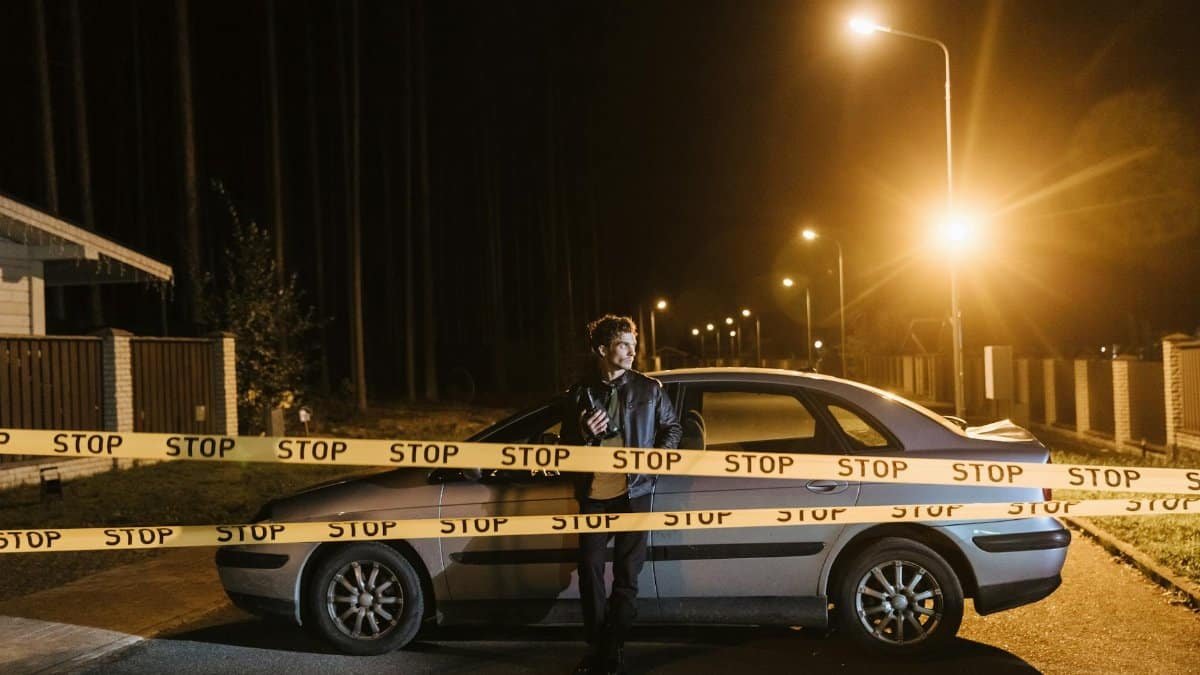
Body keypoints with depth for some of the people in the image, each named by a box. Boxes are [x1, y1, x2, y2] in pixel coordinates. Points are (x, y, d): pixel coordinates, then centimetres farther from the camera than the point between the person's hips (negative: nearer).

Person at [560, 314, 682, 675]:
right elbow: (566, 447, 7)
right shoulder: (580, 394, 2)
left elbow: (672, 427, 12)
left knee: (627, 574, 2)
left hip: (633, 492, -1)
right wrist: (584, 435, -14)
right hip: (593, 495, 1)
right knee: (590, 570, 0)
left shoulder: (649, 388, 1)